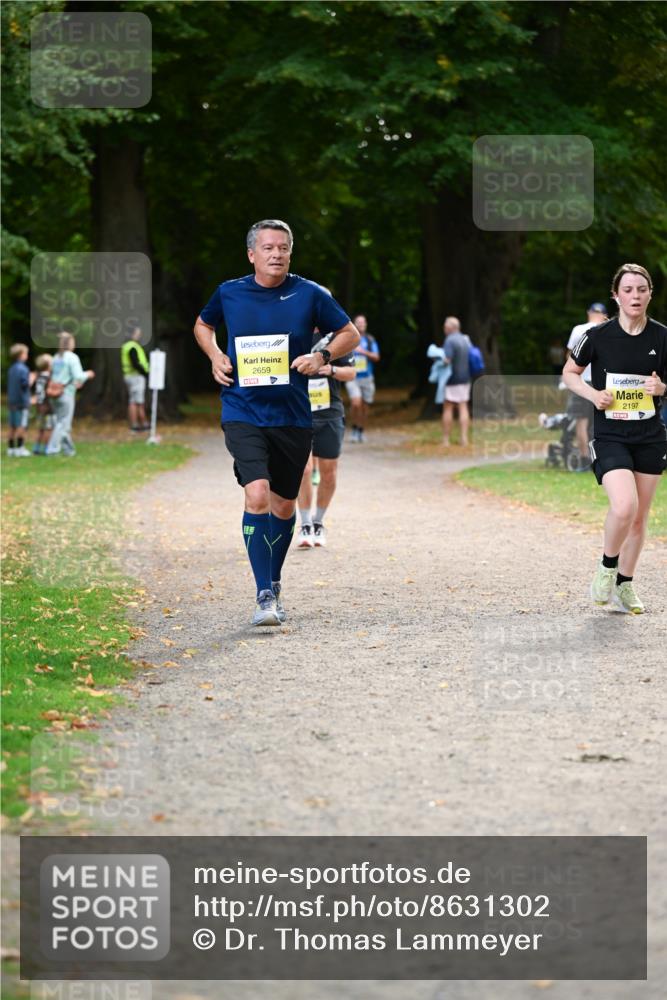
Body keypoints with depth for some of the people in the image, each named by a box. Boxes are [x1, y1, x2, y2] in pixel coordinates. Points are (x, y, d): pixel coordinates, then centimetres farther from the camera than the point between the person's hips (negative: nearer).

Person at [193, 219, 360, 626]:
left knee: (284, 506, 12)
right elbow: (203, 325, 22)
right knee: (257, 496, -20)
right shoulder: (229, 293, 1)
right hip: (244, 413, -1)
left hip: (293, 417, 2)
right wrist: (215, 356, 3)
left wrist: (322, 356, -10)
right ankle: (265, 595, -16)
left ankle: (274, 582, 36)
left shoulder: (310, 294, -2)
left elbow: (350, 334, 8)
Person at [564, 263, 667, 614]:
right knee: (624, 506, -23)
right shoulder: (598, 336, -7)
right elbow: (569, 373, 7)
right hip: (609, 437, -3)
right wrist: (593, 394, -11)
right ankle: (607, 567, 4)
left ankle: (624, 584, 27)